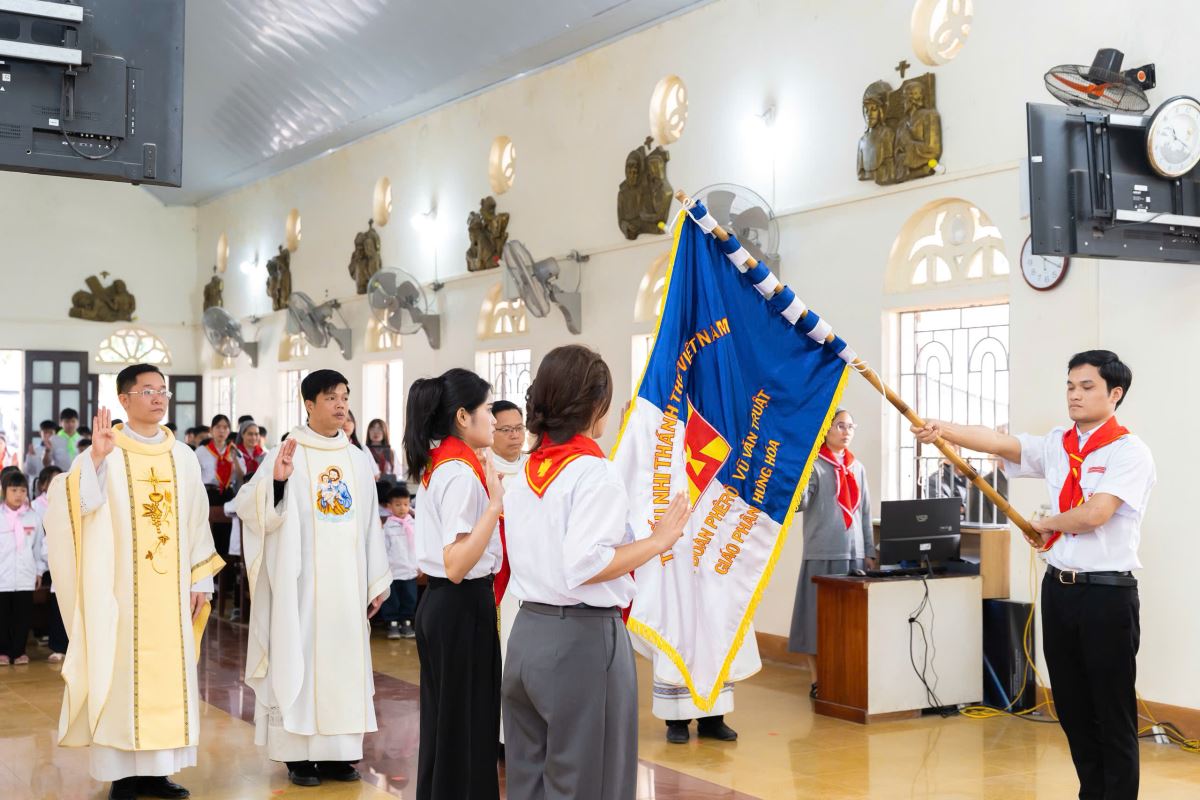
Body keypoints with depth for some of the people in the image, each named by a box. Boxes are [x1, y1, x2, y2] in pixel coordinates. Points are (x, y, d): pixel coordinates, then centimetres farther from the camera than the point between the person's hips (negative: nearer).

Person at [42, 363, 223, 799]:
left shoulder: (183, 457, 9)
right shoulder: (104, 453, -3)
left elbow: (197, 522, 10)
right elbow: (76, 507, -17)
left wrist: (201, 580, 6)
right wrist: (95, 459, -30)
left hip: (172, 589, 4)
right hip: (122, 587, -4)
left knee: (170, 673, 6)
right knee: (122, 671, 0)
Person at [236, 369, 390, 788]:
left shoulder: (359, 459, 9)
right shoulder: (287, 455, -5)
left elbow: (370, 523, 11)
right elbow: (248, 508, -14)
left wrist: (377, 581, 10)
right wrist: (275, 480, -34)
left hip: (347, 581, 4)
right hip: (301, 581, -4)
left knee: (345, 658, 7)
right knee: (299, 656, 0)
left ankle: (338, 751, 16)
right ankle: (298, 753, 7)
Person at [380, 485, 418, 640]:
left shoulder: (413, 525, 4)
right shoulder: (387, 527, -9)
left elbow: (418, 546, 11)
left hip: (410, 570, 4)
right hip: (392, 571, -4)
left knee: (410, 598, 10)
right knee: (391, 600, 5)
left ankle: (406, 623, 21)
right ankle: (392, 624, 15)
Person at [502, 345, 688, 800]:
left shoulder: (526, 474, 9)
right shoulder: (594, 472, -15)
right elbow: (584, 567, -24)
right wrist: (657, 541, -15)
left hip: (529, 633, 8)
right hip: (582, 640, -8)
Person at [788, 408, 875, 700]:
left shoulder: (857, 468, 15)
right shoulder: (814, 465, -3)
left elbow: (865, 512, 17)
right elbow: (798, 503, -15)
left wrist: (870, 552, 14)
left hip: (854, 553, 6)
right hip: (824, 553, -5)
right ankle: (817, 681, 5)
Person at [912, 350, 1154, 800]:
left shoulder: (1129, 451, -8)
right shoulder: (1057, 445, 9)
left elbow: (1094, 514, -20)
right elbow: (1001, 443, -6)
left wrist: (1046, 525, -3)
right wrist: (945, 431, -22)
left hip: (1107, 594, -6)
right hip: (1059, 589, 6)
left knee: (1113, 713, 1)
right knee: (1072, 708, 14)